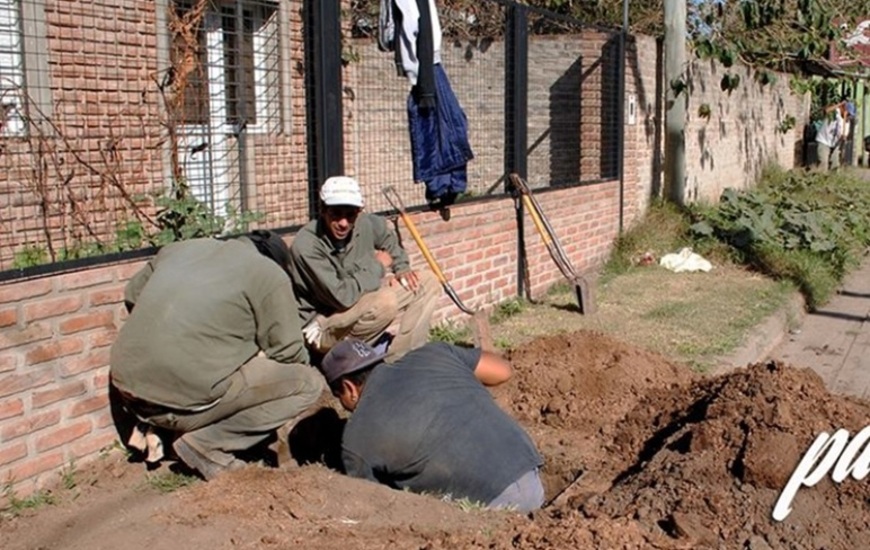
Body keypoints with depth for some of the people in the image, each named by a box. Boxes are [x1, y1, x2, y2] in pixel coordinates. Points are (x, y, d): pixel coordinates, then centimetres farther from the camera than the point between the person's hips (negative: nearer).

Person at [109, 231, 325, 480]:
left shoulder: (183, 247, 16)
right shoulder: (270, 275, 0)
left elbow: (132, 294, 25)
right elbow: (289, 354, 1)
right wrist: (306, 373, 22)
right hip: (187, 402, -8)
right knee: (310, 383, 2)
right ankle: (208, 444, -3)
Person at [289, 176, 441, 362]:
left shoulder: (366, 224, -8)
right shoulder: (306, 246, -27)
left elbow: (389, 241, 18)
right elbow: (343, 297, -31)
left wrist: (401, 268, -1)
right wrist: (377, 266, -17)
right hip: (322, 328, -8)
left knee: (428, 282, 1)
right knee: (386, 301, -34)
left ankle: (396, 358, -7)